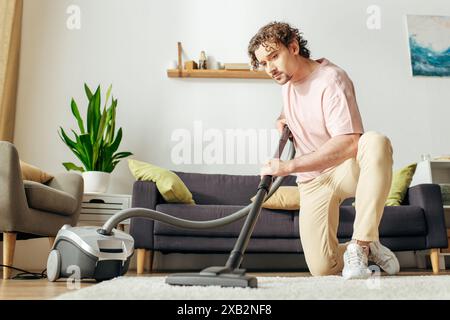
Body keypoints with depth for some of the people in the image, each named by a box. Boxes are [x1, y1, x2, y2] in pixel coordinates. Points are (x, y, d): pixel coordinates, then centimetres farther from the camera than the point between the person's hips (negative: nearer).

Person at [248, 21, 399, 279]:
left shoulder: (331, 79, -19)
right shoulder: (287, 80, 5)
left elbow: (347, 144, -31)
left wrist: (288, 166, -32)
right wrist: (283, 120, 7)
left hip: (346, 168, -5)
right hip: (313, 180, 5)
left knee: (376, 142, -41)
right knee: (322, 268, -10)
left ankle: (360, 245, -32)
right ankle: (367, 250, 21)